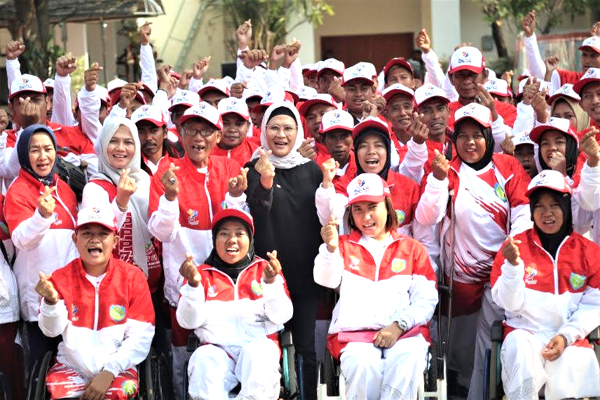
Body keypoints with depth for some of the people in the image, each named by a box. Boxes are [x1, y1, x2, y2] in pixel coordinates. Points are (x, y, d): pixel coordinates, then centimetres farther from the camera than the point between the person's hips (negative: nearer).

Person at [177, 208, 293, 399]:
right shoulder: (202, 274, 12)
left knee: (256, 353, -34)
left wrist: (271, 282, -17)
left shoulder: (264, 270, 12)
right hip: (217, 349, 0)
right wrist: (193, 284, -14)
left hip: (259, 344, 0)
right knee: (203, 358, -33)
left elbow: (282, 316, 0)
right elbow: (189, 321, 1)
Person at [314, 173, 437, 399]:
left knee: (407, 363, -34)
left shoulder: (412, 249, 19)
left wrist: (399, 325, -8)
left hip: (405, 332, 1)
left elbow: (426, 300, 9)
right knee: (364, 365, -34)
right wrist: (330, 248, -20)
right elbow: (327, 279, 0)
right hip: (354, 333, 0)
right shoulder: (344, 246, 20)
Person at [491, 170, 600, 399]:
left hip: (570, 338, 0)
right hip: (525, 332, 0)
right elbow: (510, 303, -3)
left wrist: (566, 336, -12)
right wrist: (513, 265, -18)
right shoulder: (516, 245, 3)